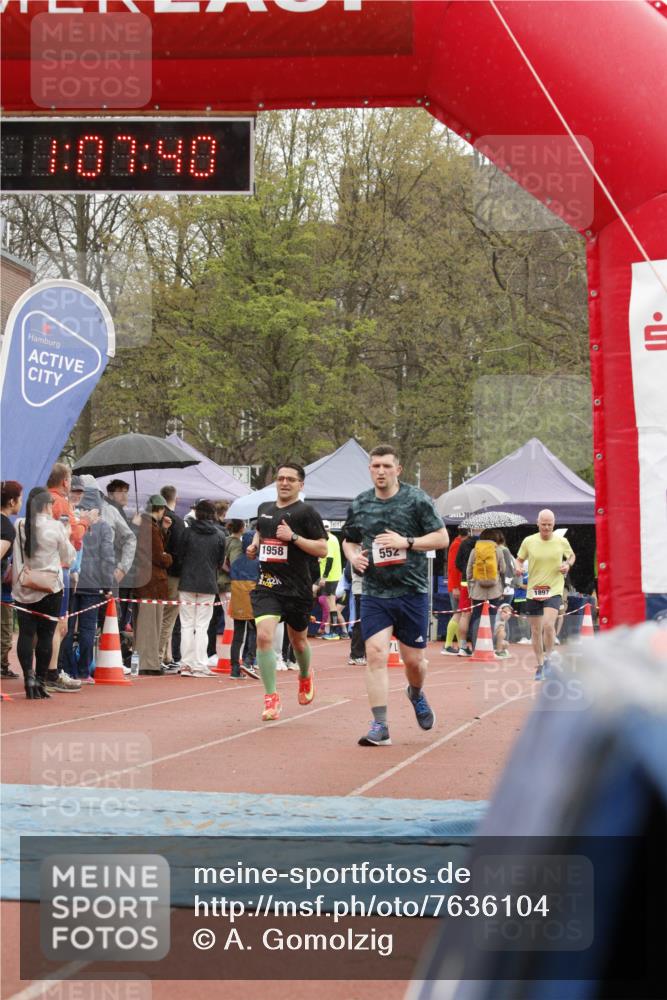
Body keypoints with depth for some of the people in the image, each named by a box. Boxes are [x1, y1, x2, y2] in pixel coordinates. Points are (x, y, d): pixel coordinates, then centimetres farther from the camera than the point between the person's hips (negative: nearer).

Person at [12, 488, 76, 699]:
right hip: (50, 587, -2)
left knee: (26, 634, 2)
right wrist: (66, 537, 17)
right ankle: (41, 679, 3)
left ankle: (29, 676, -10)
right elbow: (68, 558, 4)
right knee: (45, 634, 3)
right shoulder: (56, 527, -7)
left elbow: (14, 557, 3)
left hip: (23, 588, 2)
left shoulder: (19, 526, 0)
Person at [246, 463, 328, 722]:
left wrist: (293, 537, -20)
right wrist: (254, 545, 11)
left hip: (297, 587, -3)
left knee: (298, 640, 16)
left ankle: (305, 676, 51)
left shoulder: (306, 512, -6)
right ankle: (271, 699, -11)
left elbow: (322, 549, -11)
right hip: (266, 585, 3)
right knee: (264, 636, -18)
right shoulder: (264, 509, 11)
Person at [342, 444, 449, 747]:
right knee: (375, 654, -13)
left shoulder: (417, 500, -4)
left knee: (413, 659, 7)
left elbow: (442, 538, -3)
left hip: (412, 591, -2)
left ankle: (416, 695, 42)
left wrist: (406, 542, -16)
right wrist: (353, 556, -1)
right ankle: (380, 726, -12)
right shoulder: (359, 505, 7)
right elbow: (348, 540, 22)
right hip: (374, 594, 2)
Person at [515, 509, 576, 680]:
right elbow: (519, 559, 11)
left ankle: (548, 658, 1)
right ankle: (540, 666, 24)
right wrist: (519, 567, -10)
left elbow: (571, 556, 17)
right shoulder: (529, 541, -2)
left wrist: (568, 565, -4)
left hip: (554, 590, -2)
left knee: (548, 624, -22)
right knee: (536, 630, 8)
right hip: (533, 590, 2)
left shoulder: (562, 541, -2)